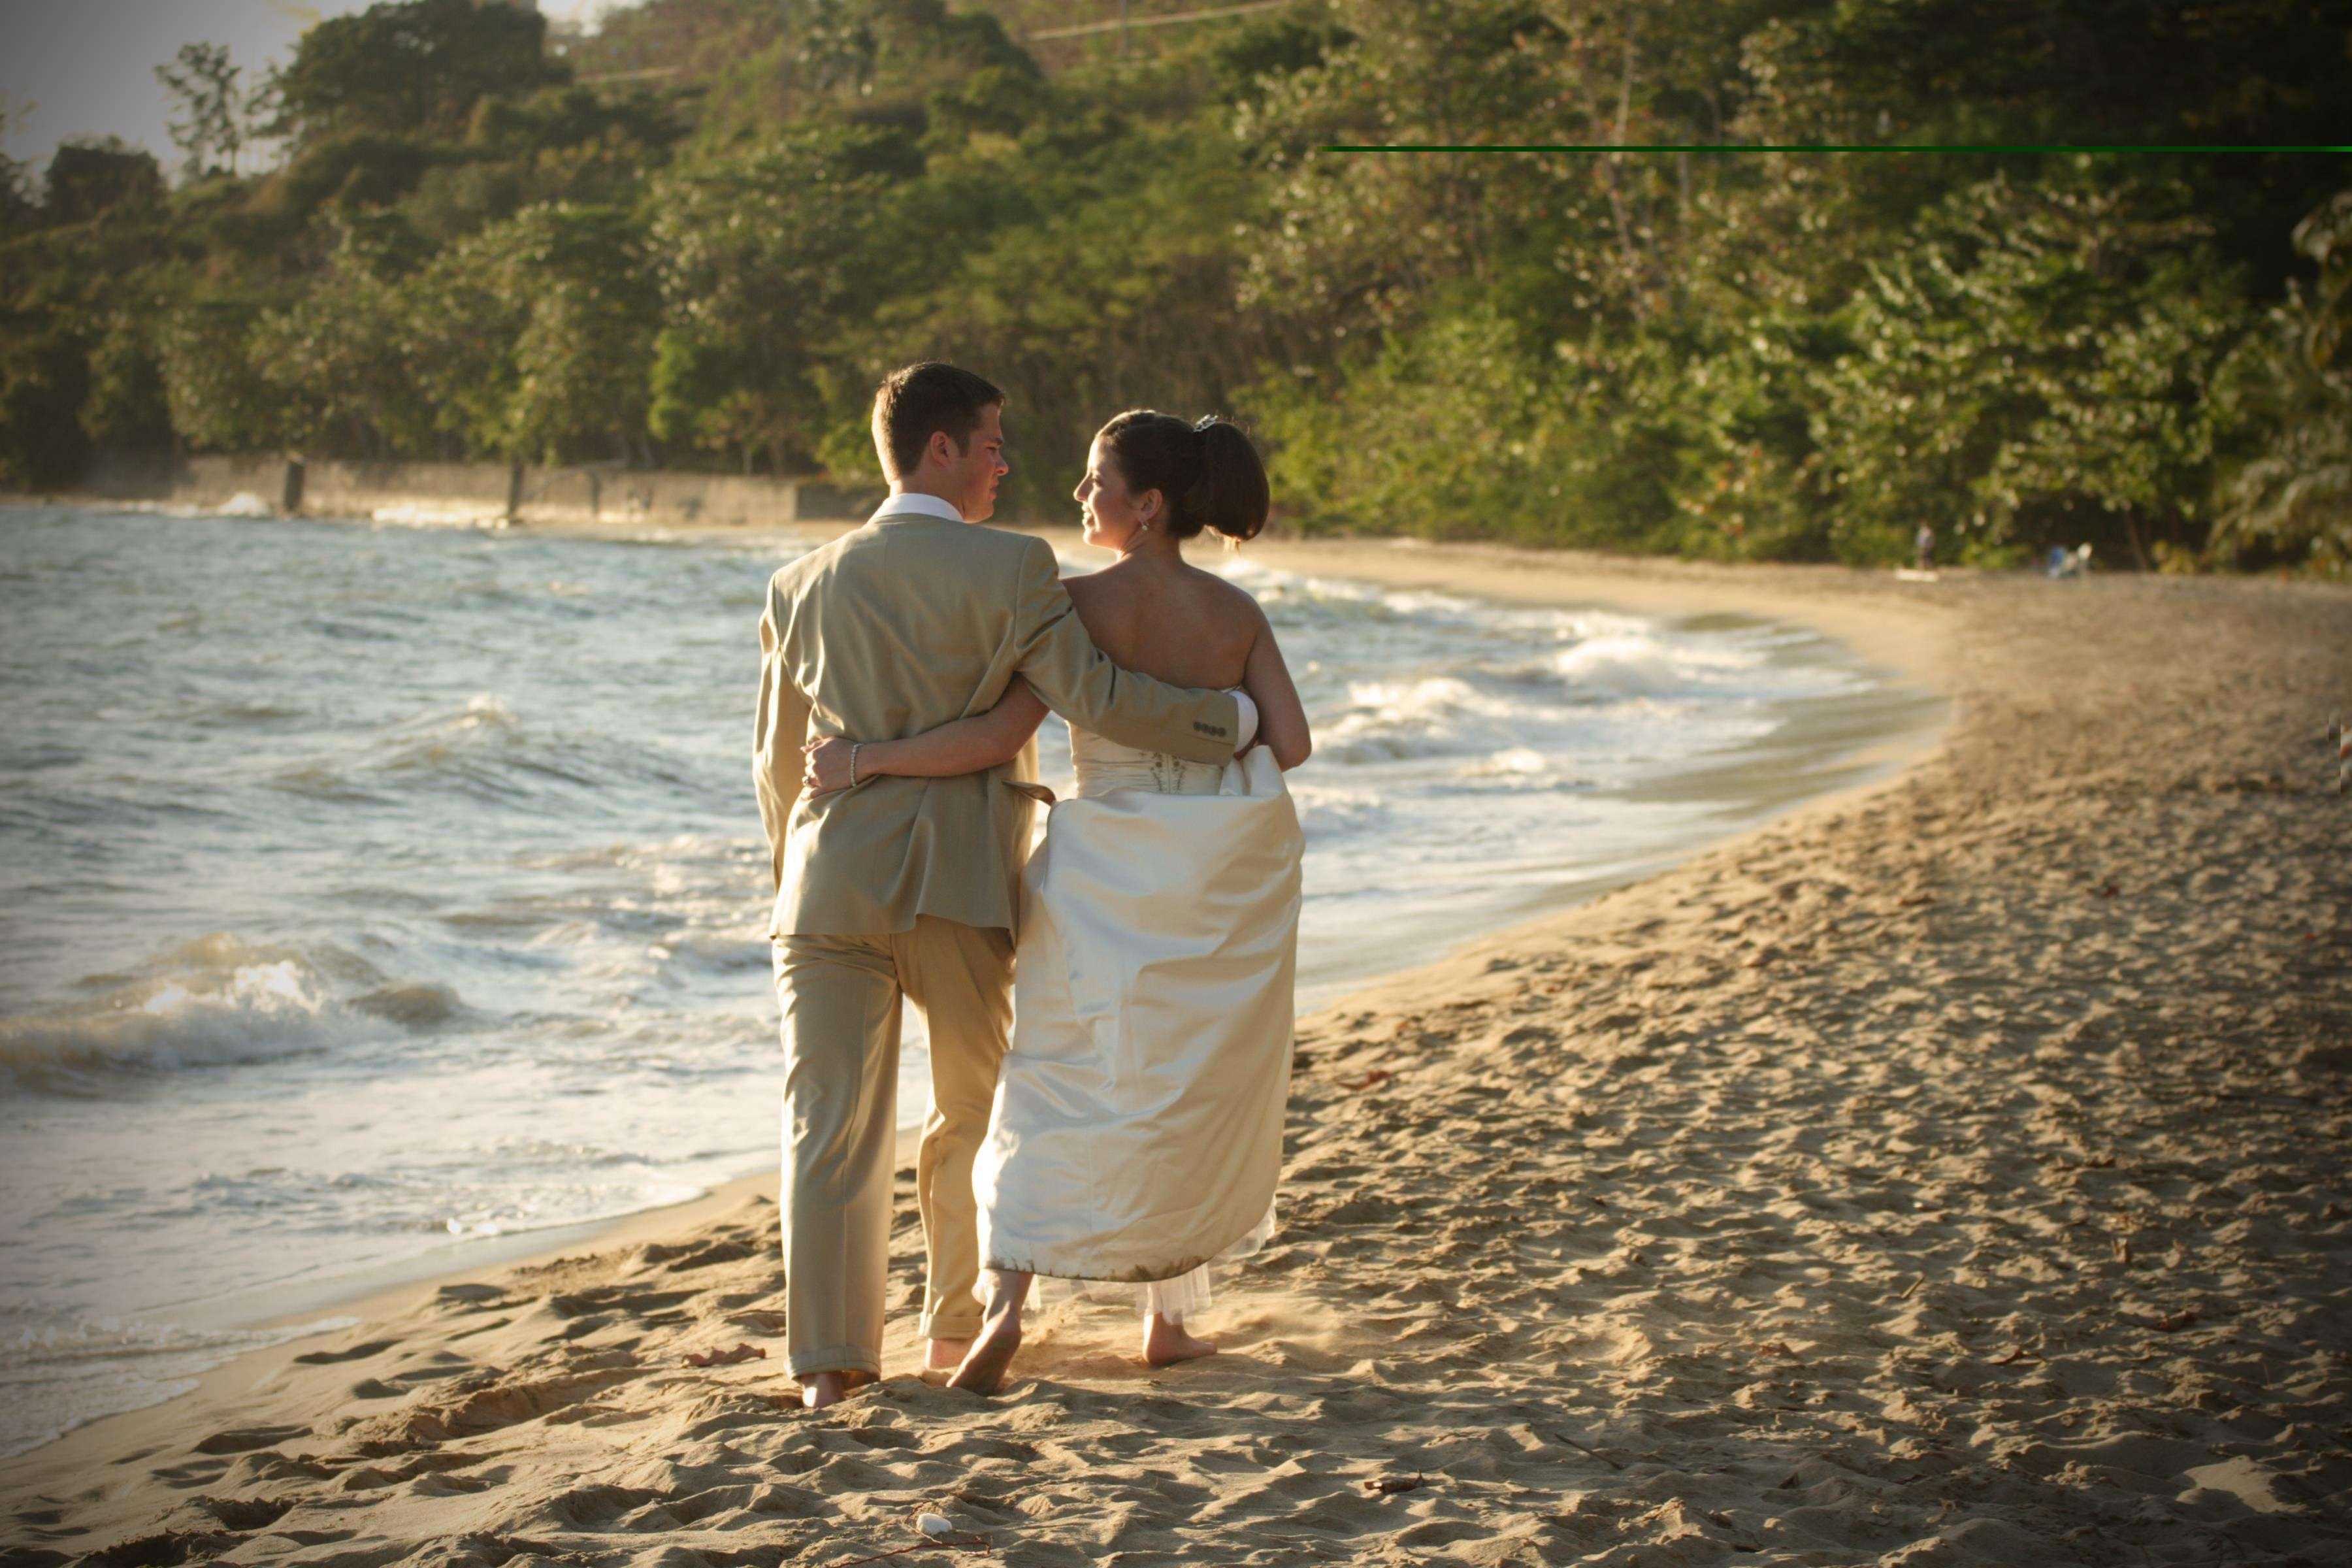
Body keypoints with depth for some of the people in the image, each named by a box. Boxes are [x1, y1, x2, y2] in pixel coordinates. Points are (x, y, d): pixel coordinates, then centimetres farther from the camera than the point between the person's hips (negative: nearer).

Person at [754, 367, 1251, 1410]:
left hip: (833, 886, 2)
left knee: (830, 1129, 2)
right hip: (961, 891, -2)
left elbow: (777, 758, 15)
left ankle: (829, 1362, -4)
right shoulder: (1010, 569, -6)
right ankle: (958, 1326, 27)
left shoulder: (802, 586, 9)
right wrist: (1228, 720, -2)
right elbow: (1093, 696, -13)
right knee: (970, 1117, 17)